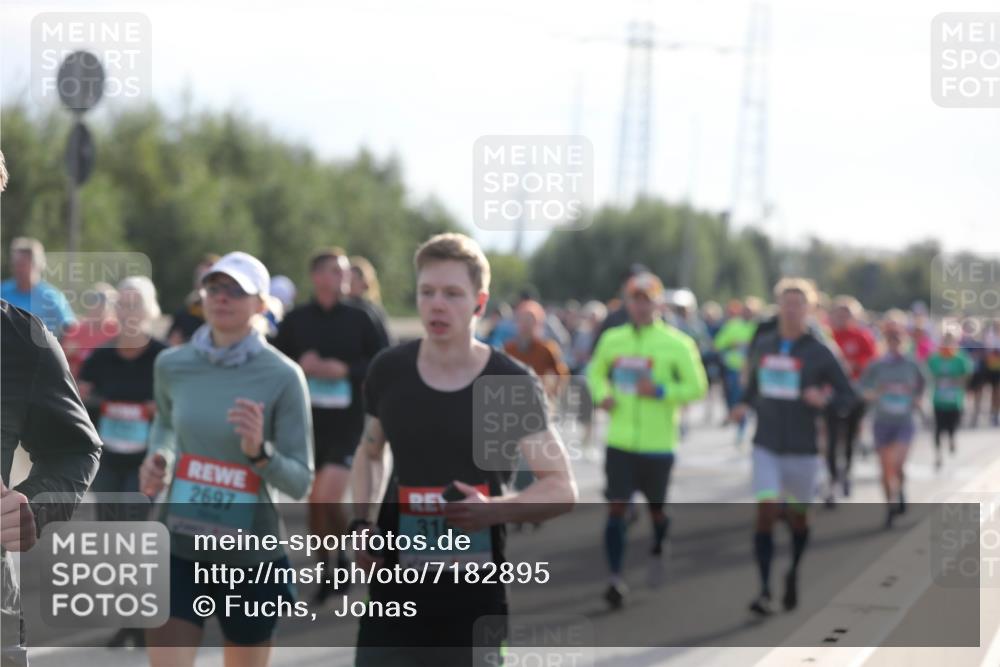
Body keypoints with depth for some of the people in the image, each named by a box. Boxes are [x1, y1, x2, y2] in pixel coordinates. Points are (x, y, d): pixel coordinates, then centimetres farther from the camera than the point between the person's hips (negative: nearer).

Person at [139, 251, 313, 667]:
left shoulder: (283, 376, -12)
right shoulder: (171, 364, -1)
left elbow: (300, 482, -11)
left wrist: (259, 452, -29)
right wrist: (158, 458, 2)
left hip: (252, 555, -2)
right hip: (178, 545, 2)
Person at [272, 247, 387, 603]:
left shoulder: (359, 318, -3)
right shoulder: (295, 320, 2)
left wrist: (344, 370, -15)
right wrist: (300, 366, -10)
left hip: (349, 423, -3)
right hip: (308, 422, 3)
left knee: (328, 498, -15)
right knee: (314, 500, 9)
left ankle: (345, 557, 8)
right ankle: (325, 569, 24)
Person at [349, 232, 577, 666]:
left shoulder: (512, 385, -8)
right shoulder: (388, 371, 1)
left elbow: (562, 489, -6)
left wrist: (495, 510, -24)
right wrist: (361, 521, 2)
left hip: (475, 601, -2)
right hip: (396, 588, 2)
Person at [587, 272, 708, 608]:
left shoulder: (677, 344, -5)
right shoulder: (612, 340, 4)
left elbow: (697, 388, -4)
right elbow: (595, 372, 21)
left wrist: (661, 391, -18)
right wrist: (602, 395, 0)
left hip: (657, 444, -1)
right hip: (620, 441, 2)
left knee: (656, 508, 12)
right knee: (616, 507, -8)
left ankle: (657, 552, 43)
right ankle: (616, 579, -4)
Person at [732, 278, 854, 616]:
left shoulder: (819, 353, -5)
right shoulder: (763, 345, 5)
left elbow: (848, 395, -2)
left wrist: (825, 401, -22)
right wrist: (744, 405, 3)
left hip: (802, 449, -1)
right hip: (766, 445, 1)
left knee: (798, 516, 11)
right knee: (765, 511, -14)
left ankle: (794, 575, 38)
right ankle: (764, 590, -14)